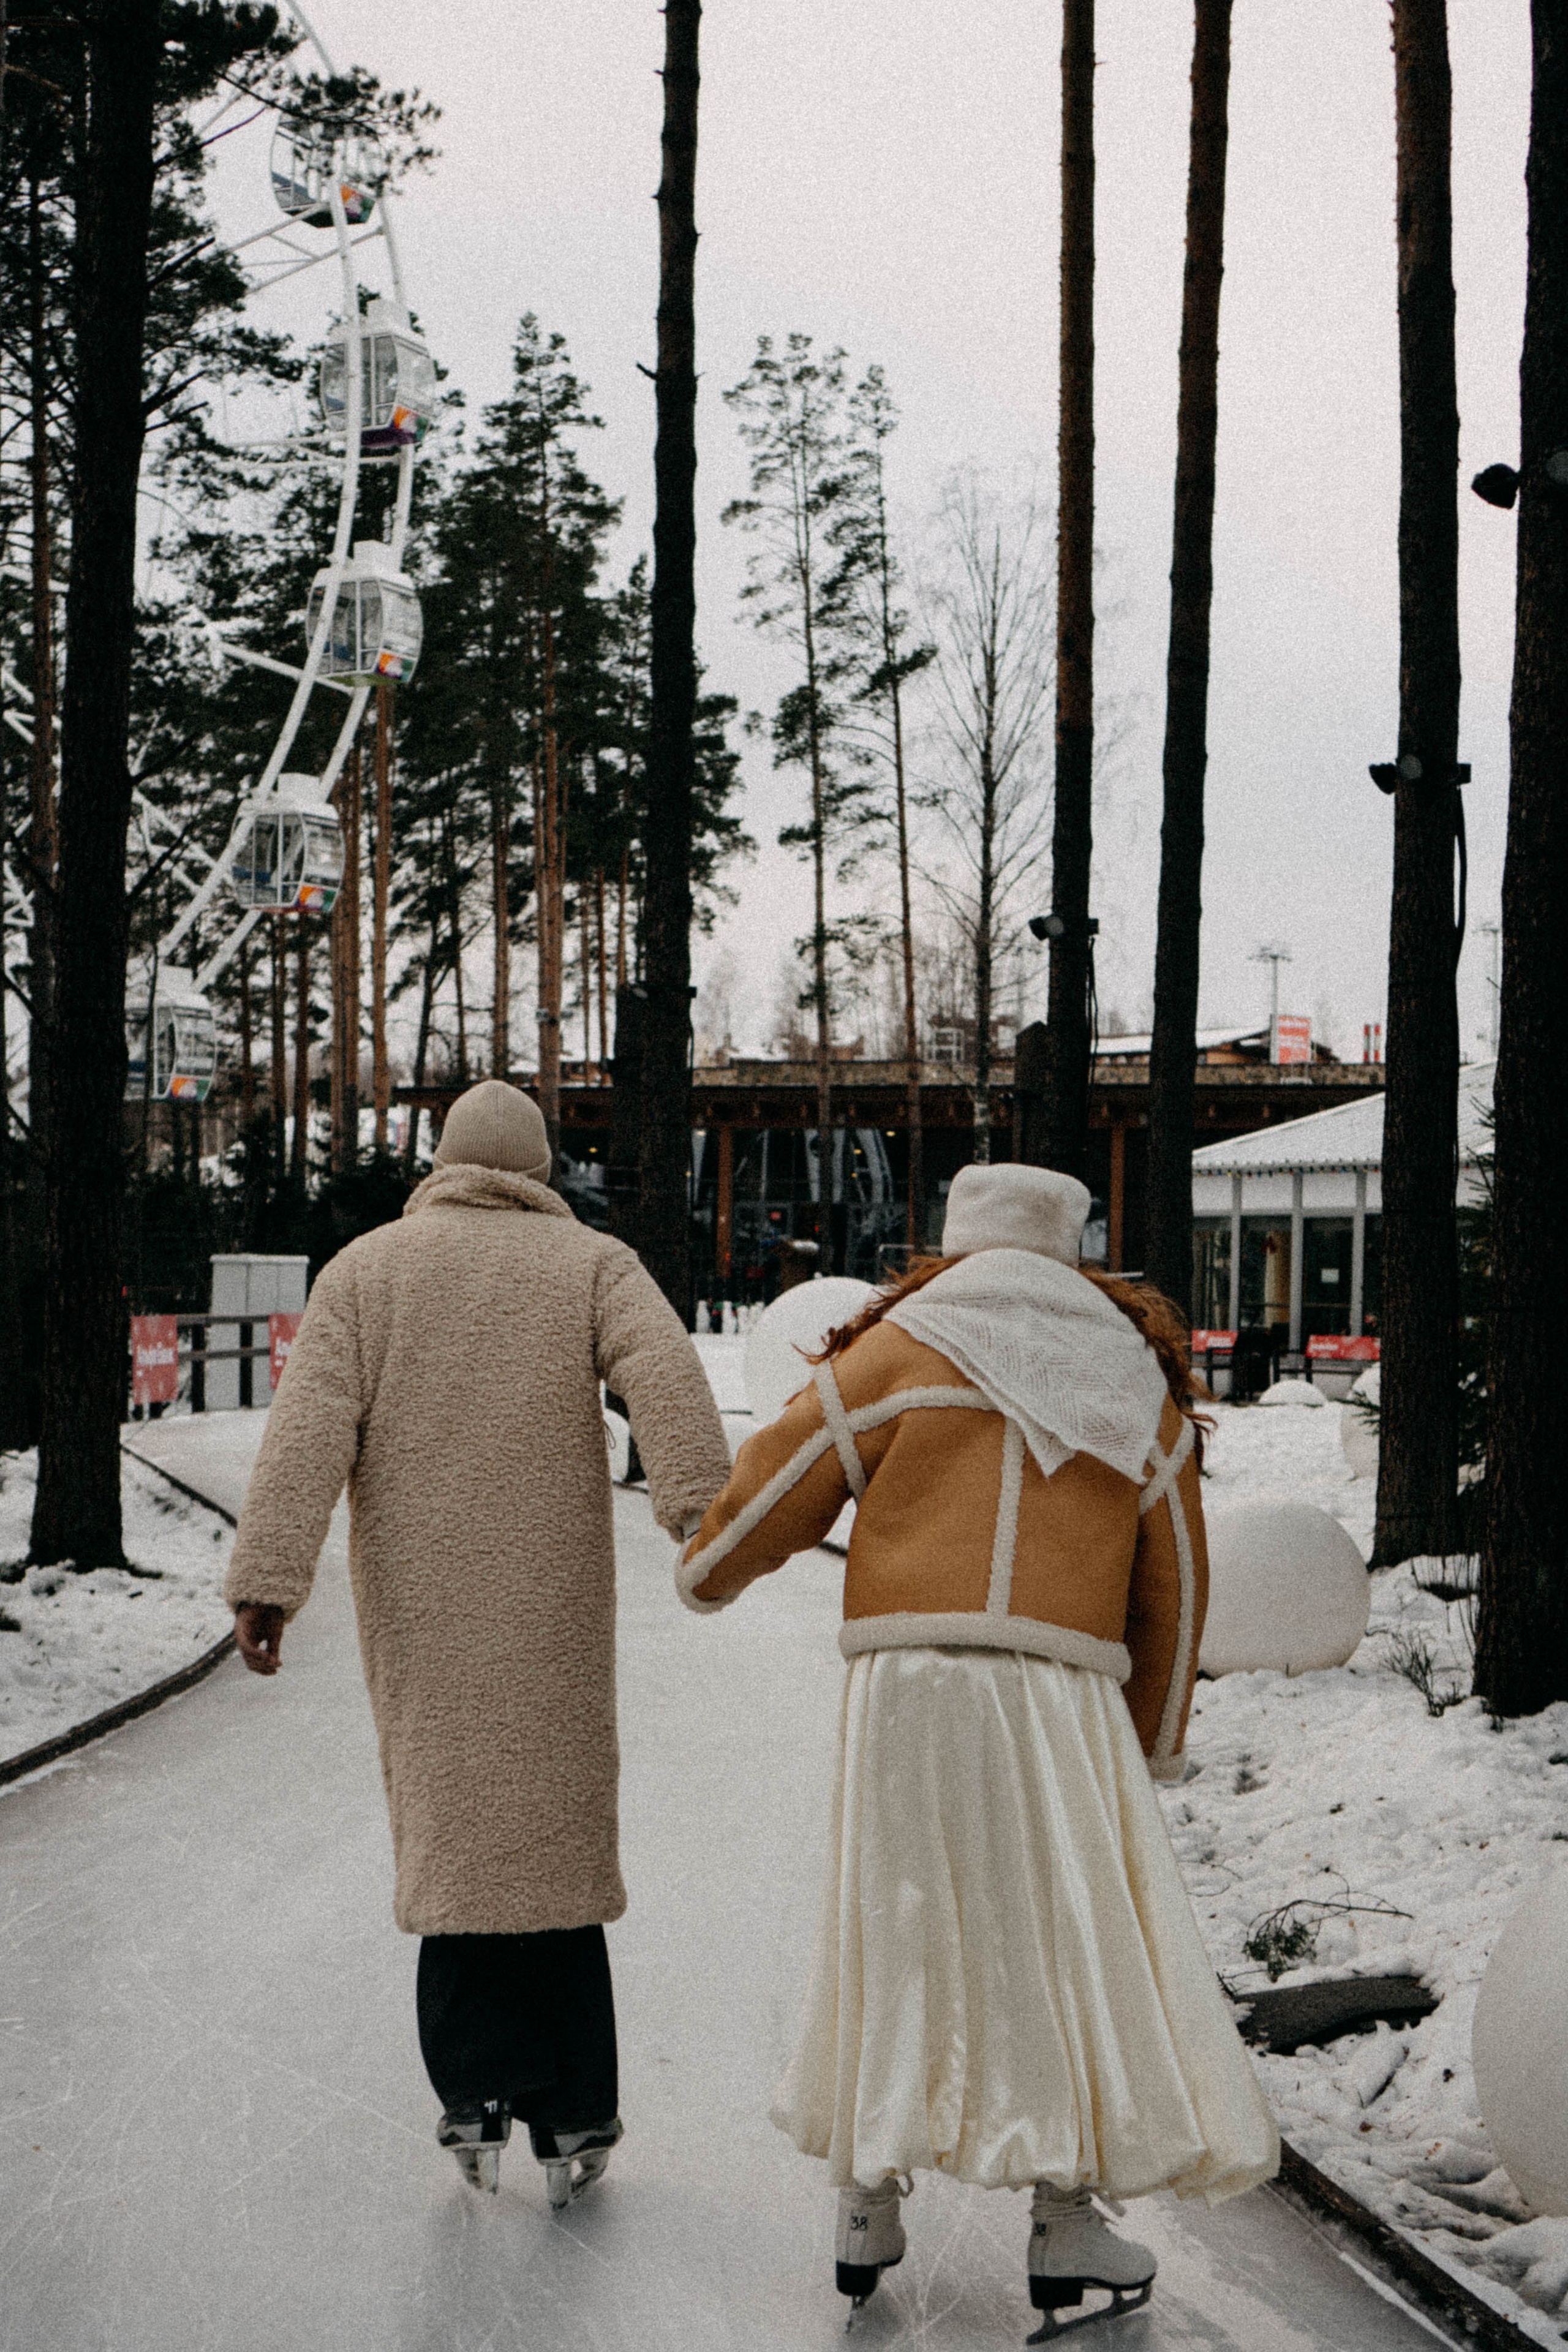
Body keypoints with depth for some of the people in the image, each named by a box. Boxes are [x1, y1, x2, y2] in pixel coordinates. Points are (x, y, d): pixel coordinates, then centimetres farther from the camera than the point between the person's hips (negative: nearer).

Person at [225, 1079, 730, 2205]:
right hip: (553, 1608, 0)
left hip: (421, 1611, 1)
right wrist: (707, 1512, -25)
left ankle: (477, 2093, 0)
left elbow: (310, 1426, -6)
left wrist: (270, 1579, -11)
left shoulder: (365, 1269, 7)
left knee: (453, 1827, 9)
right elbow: (665, 1375, -15)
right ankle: (573, 2122, 8)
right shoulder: (593, 1263, 5)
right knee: (557, 1831, 7)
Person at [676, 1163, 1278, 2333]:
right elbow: (1174, 1583, 18)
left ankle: (868, 2207, 18)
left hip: (913, 1683, -1)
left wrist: (710, 1570, 28)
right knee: (1070, 1941, 5)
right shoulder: (1141, 1381, 15)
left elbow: (782, 1480, 7)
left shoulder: (907, 1345, 5)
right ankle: (1068, 2223, 0)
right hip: (1064, 1693, 1)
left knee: (895, 1932, 11)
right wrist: (1151, 1743, 27)